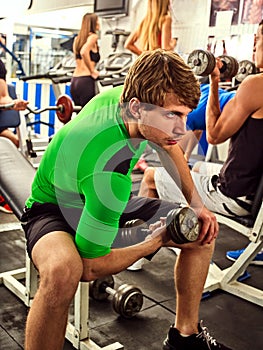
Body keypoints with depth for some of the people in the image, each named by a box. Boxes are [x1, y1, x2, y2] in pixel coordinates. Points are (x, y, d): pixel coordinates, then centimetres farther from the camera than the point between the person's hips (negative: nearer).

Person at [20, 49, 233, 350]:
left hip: (105, 198, 8)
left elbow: (169, 145, 5)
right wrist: (157, 241, -19)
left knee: (204, 229, 0)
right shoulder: (108, 173, -41)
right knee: (63, 272, -43)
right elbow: (90, 266, -32)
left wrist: (197, 204, -1)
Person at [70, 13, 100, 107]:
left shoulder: (77, 38, 17)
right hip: (86, 80, -8)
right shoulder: (93, 36, -5)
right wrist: (92, 71, -15)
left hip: (74, 81, 8)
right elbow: (84, 52, -22)